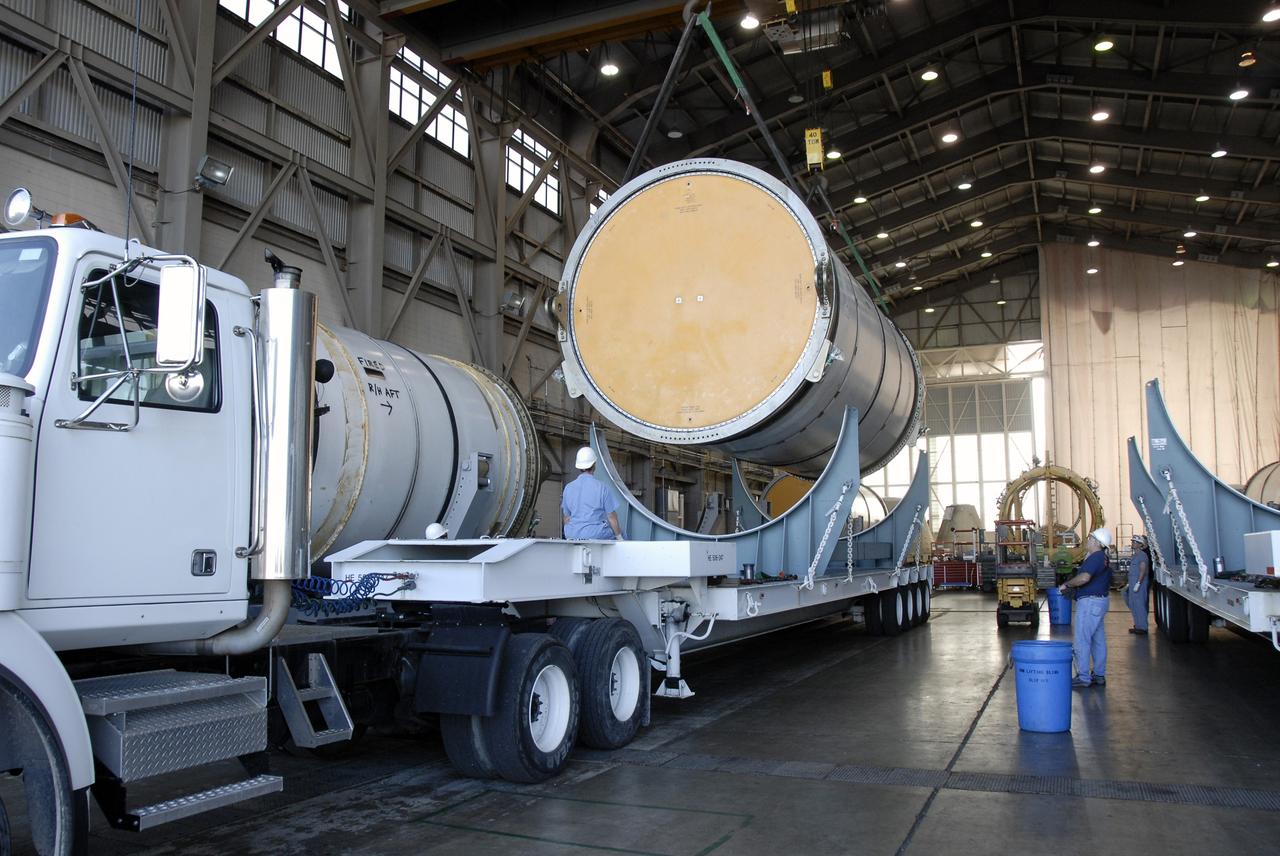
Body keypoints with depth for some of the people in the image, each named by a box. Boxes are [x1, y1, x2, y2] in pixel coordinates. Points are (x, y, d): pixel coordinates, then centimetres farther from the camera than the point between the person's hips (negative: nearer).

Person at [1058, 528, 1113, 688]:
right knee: (1098, 640, 13)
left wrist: (1066, 584, -18)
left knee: (1082, 640, -6)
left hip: (1090, 602, -11)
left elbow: (1084, 578, -30)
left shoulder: (1095, 558, -18)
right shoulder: (1103, 558, 16)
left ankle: (1083, 677, -4)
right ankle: (1099, 675, 19)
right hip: (1101, 600, 11)